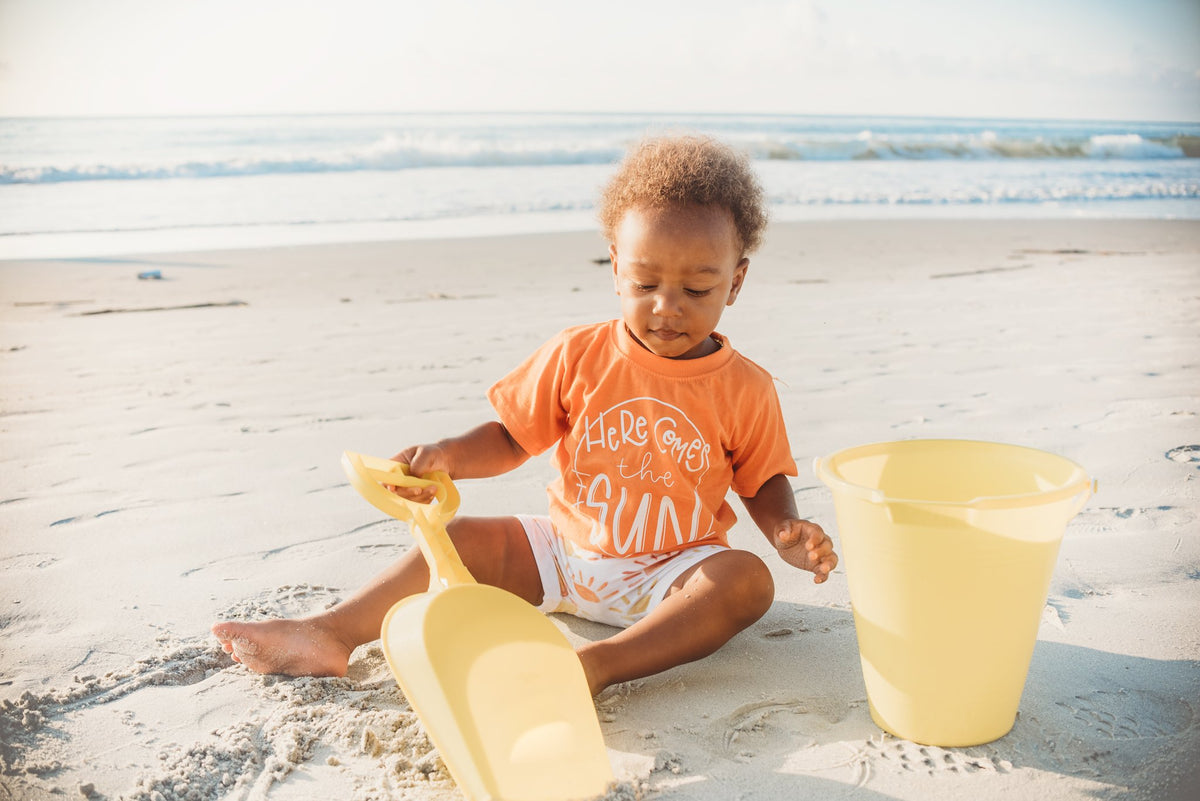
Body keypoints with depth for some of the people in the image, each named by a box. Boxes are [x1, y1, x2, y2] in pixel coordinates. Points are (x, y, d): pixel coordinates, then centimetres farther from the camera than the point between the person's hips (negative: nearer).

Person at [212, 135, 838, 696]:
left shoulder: (744, 389, -6)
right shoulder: (576, 357, -4)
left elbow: (763, 482, 4)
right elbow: (511, 438, 1)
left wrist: (788, 533, -16)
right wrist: (449, 456, -18)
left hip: (671, 574, -2)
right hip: (564, 553, 3)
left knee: (748, 579, -30)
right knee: (464, 540, -9)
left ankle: (599, 663, -45)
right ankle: (330, 634, -9)